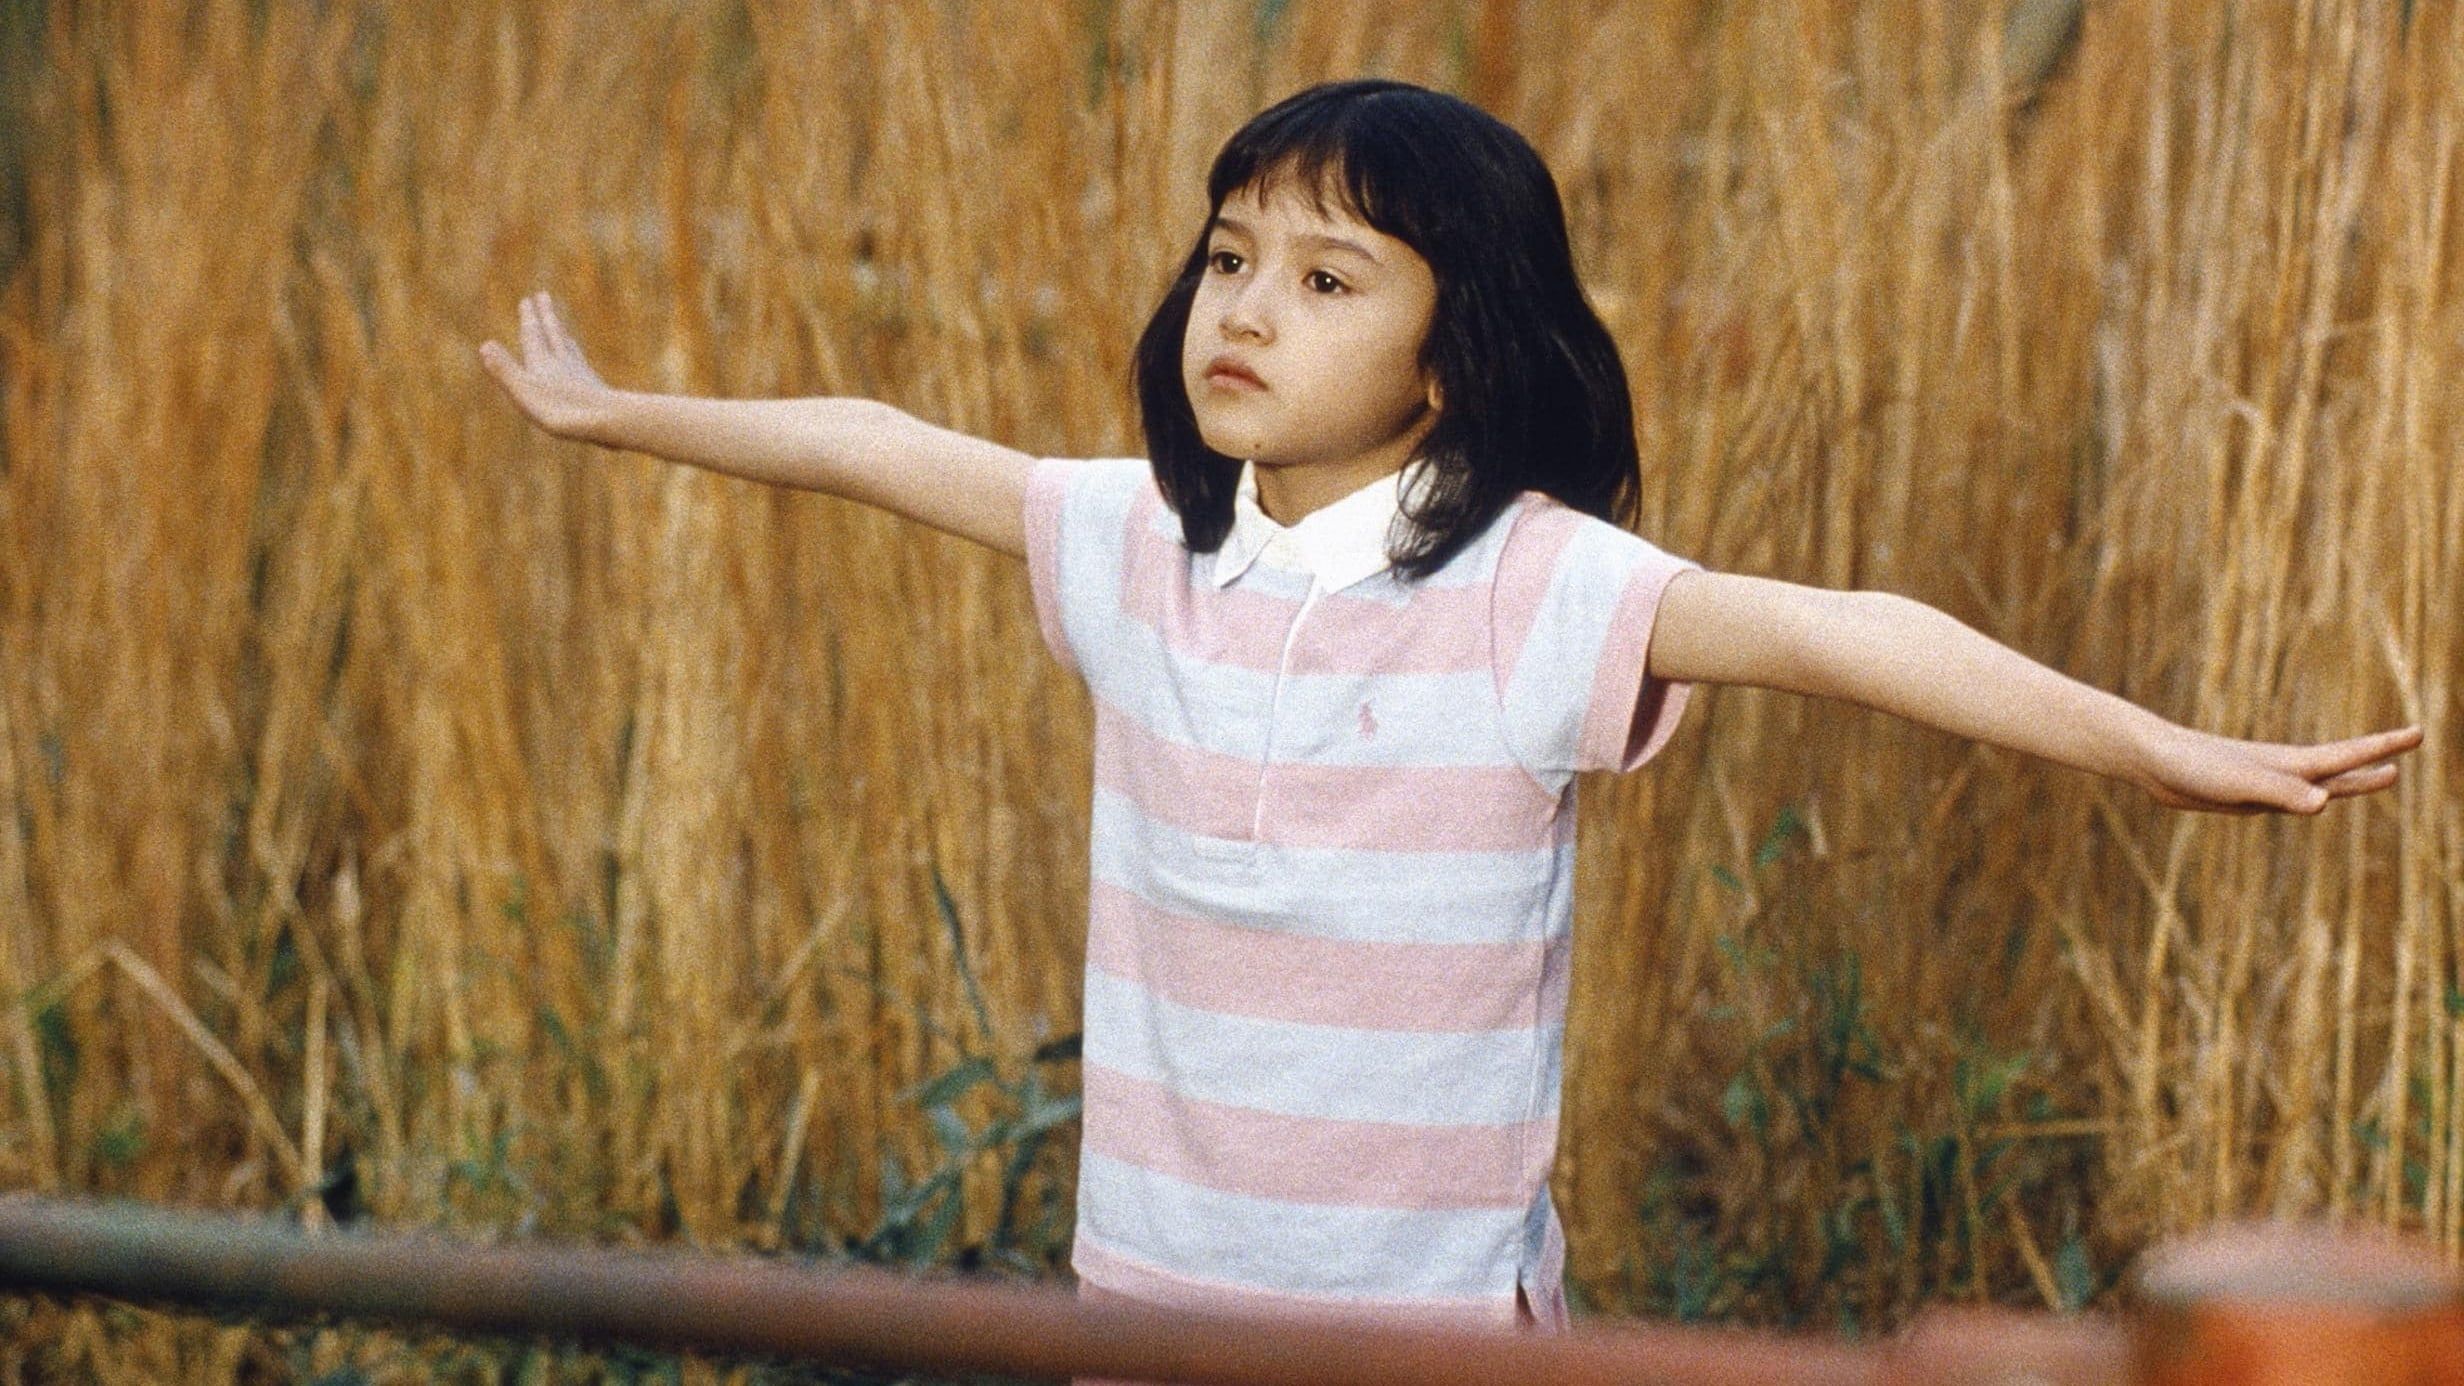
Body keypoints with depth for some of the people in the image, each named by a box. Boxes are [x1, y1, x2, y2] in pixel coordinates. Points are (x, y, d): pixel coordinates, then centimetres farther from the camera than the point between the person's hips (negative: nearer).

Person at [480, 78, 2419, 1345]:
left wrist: (2159, 748, -37)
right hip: (1155, 1276, 4)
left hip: (1430, 1304, -4)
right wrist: (619, 415, 27)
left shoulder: (1531, 587, -13)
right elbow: (878, 448, 16)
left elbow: (1827, 631, -26)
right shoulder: (1138, 545, 2)